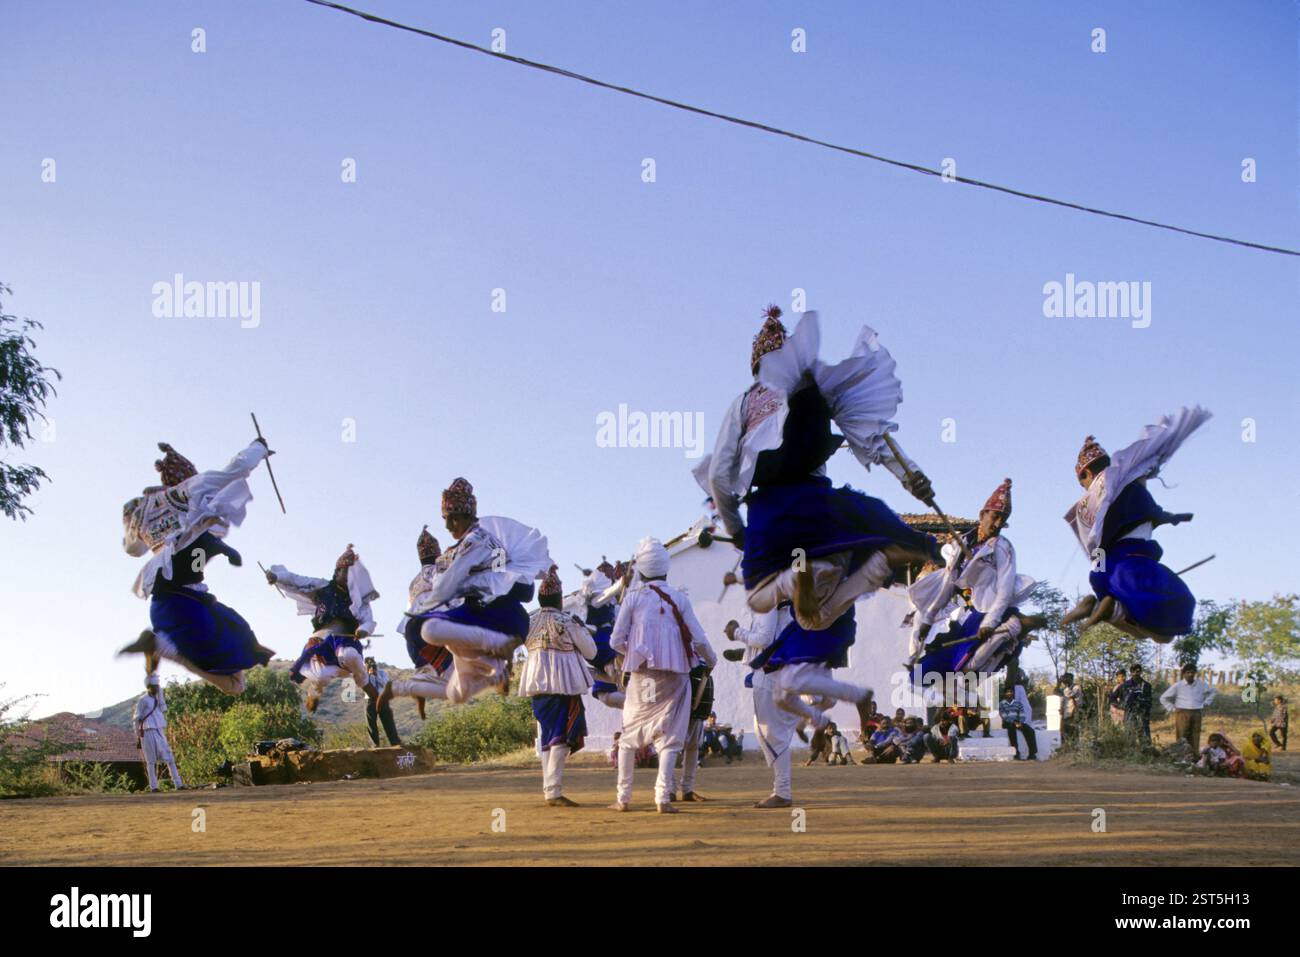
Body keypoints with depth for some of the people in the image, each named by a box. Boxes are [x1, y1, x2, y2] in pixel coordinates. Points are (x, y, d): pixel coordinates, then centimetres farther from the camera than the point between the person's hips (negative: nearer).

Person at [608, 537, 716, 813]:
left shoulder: (633, 597, -1)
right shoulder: (679, 599, 1)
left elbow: (616, 641, -1)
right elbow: (699, 640, -2)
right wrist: (711, 661, 17)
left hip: (641, 675, 0)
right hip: (674, 674, 0)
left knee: (629, 735, 12)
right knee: (669, 736, 4)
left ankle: (623, 798, 13)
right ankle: (663, 797, -6)